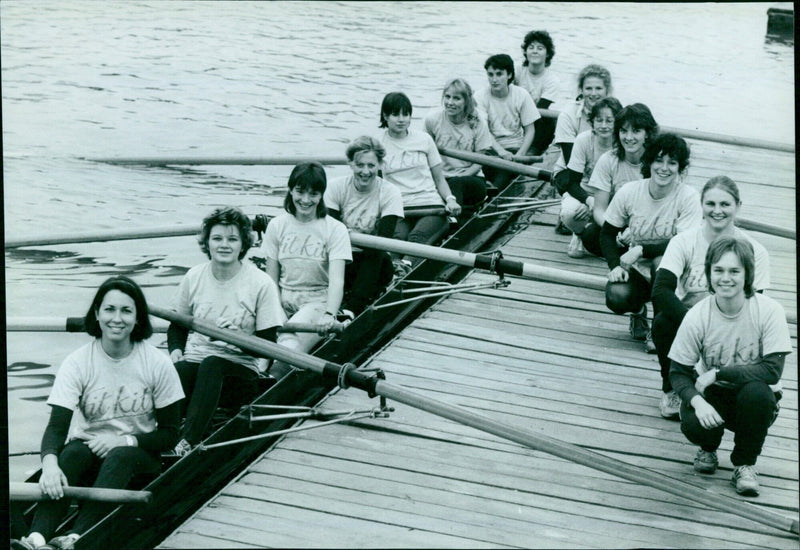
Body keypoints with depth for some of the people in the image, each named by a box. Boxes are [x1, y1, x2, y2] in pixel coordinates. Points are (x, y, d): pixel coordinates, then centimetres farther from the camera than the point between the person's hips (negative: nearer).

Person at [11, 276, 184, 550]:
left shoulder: (157, 364, -7)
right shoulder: (77, 363, -7)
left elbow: (170, 434, -2)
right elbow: (56, 425, -18)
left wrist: (125, 440, -18)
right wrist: (49, 463, -39)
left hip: (140, 458, -1)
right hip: (89, 452, 1)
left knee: (120, 456, -35)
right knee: (73, 453, -33)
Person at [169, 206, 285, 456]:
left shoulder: (261, 283, -5)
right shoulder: (194, 277, 6)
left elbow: (268, 346, -5)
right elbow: (177, 325, 19)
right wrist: (176, 349, -2)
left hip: (241, 368, -3)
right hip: (195, 359, 3)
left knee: (211, 365, -38)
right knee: (173, 372, -33)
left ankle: (188, 442, -49)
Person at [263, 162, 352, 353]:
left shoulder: (335, 229, -2)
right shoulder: (277, 226, 8)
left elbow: (336, 280, -15)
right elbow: (271, 279, 6)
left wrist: (329, 314, -33)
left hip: (318, 302, -4)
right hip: (284, 300, 5)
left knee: (291, 342, -37)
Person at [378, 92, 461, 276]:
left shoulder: (423, 140, 15)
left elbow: (439, 178, 18)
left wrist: (450, 199, -1)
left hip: (430, 205, 0)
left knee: (417, 236, -33)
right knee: (397, 236, -34)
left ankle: (407, 265, -60)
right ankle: (394, 266, -61)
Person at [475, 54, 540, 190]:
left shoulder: (521, 95, -1)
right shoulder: (481, 98, -2)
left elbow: (530, 130, 1)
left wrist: (520, 155, -14)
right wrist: (501, 151, -25)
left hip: (516, 148, 0)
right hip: (492, 147, 0)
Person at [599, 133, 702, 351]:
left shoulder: (688, 198, -15)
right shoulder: (629, 192, -7)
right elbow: (607, 233, 3)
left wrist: (640, 250, -26)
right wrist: (615, 266, -13)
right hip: (636, 270, 2)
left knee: (663, 260, -37)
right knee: (616, 297, -30)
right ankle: (639, 311, 11)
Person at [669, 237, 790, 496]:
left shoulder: (768, 311, -19)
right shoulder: (697, 316, -15)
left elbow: (772, 370, -24)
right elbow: (678, 371, -9)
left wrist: (717, 373, -26)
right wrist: (697, 401, -30)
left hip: (756, 398, -1)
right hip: (713, 396, 1)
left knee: (755, 390, -36)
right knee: (692, 424, -31)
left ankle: (745, 463, -8)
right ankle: (709, 449, 11)